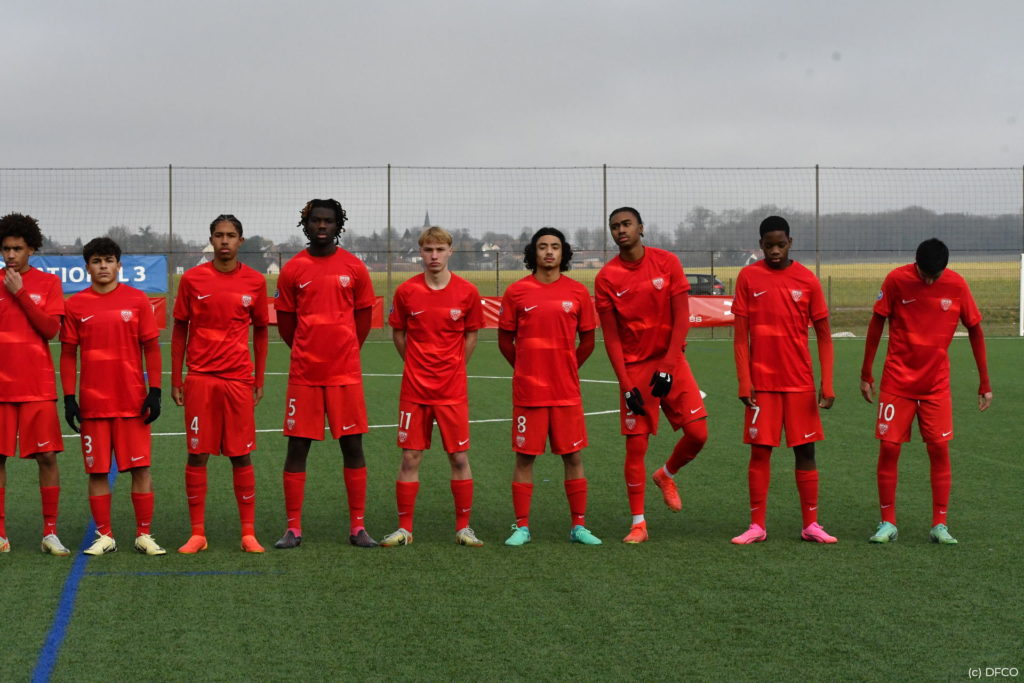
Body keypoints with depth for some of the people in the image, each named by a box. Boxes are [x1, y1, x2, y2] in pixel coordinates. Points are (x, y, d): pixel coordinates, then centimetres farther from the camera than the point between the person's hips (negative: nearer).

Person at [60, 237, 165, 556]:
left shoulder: (137, 300, 3)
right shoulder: (75, 305, 5)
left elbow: (151, 348, 4)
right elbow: (68, 354, 8)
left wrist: (154, 392, -2)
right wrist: (69, 398, 1)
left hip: (133, 401, -1)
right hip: (92, 403, 1)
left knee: (140, 467, -1)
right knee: (97, 470, 4)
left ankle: (144, 535, 8)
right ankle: (104, 536, 13)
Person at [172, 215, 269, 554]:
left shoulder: (255, 282, 4)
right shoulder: (193, 279, 2)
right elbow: (179, 331, 8)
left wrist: (259, 380, 9)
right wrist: (175, 380, 4)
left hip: (239, 379, 0)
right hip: (200, 379, 0)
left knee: (241, 456, 2)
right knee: (197, 454, 1)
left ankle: (248, 533, 8)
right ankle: (197, 533, 8)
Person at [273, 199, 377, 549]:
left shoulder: (354, 268, 3)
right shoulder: (292, 269, 3)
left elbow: (363, 318, 11)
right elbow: (285, 321, 11)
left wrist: (343, 352, 10)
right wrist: (308, 352, 11)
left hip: (345, 372, 0)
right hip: (303, 374, 0)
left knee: (352, 446, 2)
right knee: (297, 447, 1)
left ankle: (357, 527, 8)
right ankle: (293, 528, 8)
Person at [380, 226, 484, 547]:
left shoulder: (467, 292, -2)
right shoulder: (406, 291, -1)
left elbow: (471, 334, 10)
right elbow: (398, 333, 11)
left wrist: (453, 367, 8)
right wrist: (418, 365, 9)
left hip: (453, 389, 0)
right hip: (414, 388, 0)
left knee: (459, 458, 1)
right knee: (410, 457, 2)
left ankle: (463, 527, 11)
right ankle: (404, 528, 11)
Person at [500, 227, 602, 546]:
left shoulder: (577, 292, 4)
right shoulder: (516, 292, 1)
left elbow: (587, 341, 12)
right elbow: (505, 340, 9)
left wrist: (567, 369, 12)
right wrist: (526, 369, 11)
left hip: (567, 391, 1)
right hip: (527, 392, -1)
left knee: (573, 457, 4)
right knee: (525, 457, 2)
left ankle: (578, 526, 12)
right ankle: (521, 527, 10)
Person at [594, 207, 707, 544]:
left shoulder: (667, 263, -2)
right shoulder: (606, 278, -4)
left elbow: (681, 320, -4)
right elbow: (611, 337, -3)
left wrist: (667, 367, -13)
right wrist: (626, 385, -9)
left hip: (671, 362, 1)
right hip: (634, 368, -1)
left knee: (697, 433, -6)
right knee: (636, 445, -3)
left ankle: (666, 476, 25)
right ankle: (638, 524, 7)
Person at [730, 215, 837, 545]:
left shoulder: (807, 280, 1)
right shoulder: (748, 277, 1)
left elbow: (824, 335, 4)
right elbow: (741, 335, 1)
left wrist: (827, 384, -4)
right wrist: (744, 381, -6)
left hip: (800, 382, 1)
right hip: (761, 382, -1)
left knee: (805, 450, 3)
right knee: (760, 451, 1)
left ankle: (810, 525, 10)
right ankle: (757, 526, 8)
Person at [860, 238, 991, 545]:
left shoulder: (957, 285, -7)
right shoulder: (896, 280, -10)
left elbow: (975, 331, 3)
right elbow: (876, 324, 0)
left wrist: (985, 383, 5)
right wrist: (866, 374, 4)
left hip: (936, 385, 1)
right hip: (897, 381, -1)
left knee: (939, 449, -3)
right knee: (889, 448, -4)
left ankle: (939, 525, 5)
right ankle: (887, 523, 7)